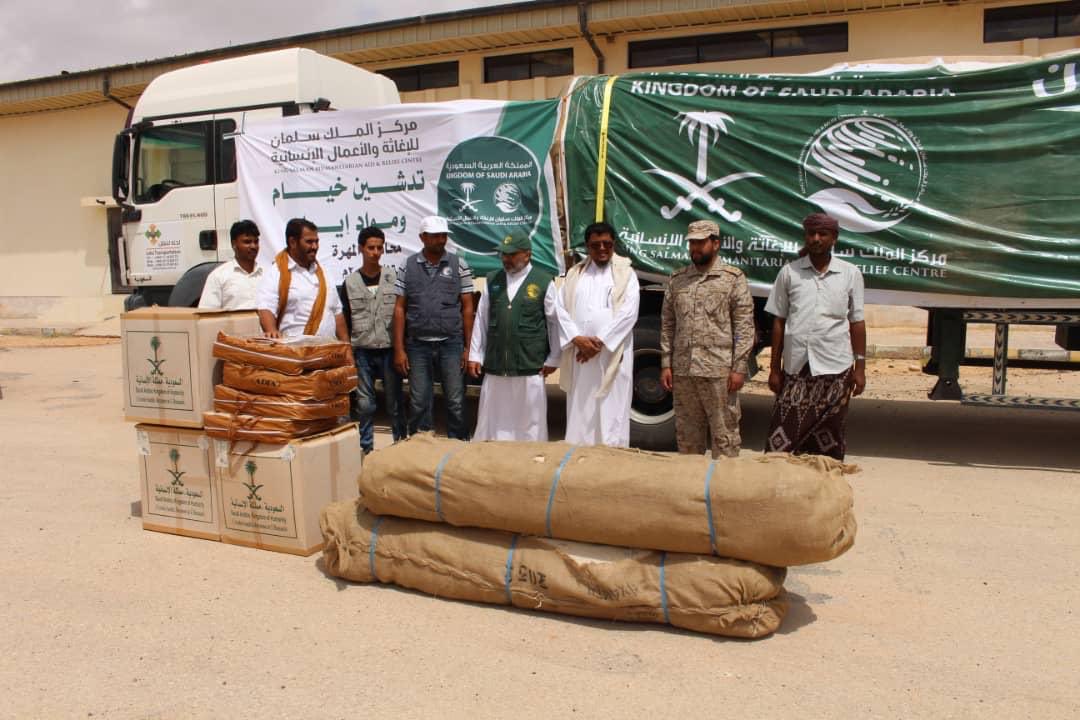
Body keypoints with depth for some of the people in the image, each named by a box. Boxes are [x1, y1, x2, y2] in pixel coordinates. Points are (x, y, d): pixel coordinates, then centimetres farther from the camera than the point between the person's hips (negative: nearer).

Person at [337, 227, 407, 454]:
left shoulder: (394, 277, 3)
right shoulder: (350, 282, 5)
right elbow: (345, 321, 8)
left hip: (389, 349, -1)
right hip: (362, 352, 1)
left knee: (395, 402, 5)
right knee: (364, 404, 6)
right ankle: (366, 448, 17)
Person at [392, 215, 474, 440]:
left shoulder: (459, 265, 4)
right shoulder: (408, 266, 6)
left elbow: (467, 308, 3)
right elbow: (399, 308, 6)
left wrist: (468, 348, -2)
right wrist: (399, 349, -1)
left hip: (451, 344, -1)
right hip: (418, 345, 1)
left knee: (456, 403, 2)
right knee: (419, 403, 8)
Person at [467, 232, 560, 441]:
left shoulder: (544, 282, -2)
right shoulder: (492, 280, 9)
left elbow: (555, 323, 2)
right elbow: (481, 320, 11)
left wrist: (553, 359, 2)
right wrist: (475, 355, 9)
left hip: (530, 368, -3)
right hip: (495, 366, 3)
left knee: (529, 423, 5)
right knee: (492, 420, 8)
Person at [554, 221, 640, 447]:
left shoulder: (625, 274, 6)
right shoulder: (575, 274, 14)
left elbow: (628, 313, -7)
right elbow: (560, 309, 4)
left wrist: (600, 341, -13)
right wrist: (577, 338, -11)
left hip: (612, 355, -3)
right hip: (579, 355, 3)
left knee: (611, 412, -4)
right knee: (579, 412, 4)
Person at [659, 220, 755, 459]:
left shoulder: (733, 278, 1)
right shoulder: (677, 279, 12)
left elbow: (744, 326, -3)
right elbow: (667, 324, 12)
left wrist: (739, 367, -9)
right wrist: (666, 365, 6)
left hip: (719, 371, -4)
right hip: (682, 371, 4)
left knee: (724, 433, 2)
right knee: (686, 435, 12)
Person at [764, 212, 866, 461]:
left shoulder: (850, 274, 5)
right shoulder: (789, 272, 4)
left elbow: (856, 322, 8)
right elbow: (779, 322, 6)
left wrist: (860, 367, 3)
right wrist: (774, 368, 4)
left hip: (835, 367, 0)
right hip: (796, 367, 0)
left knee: (830, 439, 10)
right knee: (783, 439, -2)